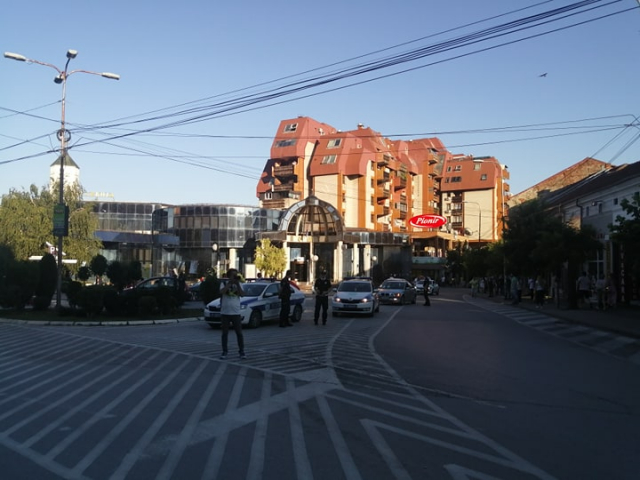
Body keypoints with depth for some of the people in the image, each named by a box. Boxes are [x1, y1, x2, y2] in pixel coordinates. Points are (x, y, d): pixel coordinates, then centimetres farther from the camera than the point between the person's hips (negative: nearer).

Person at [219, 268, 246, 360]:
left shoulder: (238, 284, 7)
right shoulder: (224, 284, 3)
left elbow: (242, 294, -10)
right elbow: (221, 292, -16)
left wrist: (237, 283, -13)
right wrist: (229, 283, -14)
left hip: (236, 312, 1)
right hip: (225, 312, 0)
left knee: (239, 333, 2)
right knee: (225, 333, 6)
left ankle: (241, 351, 10)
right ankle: (225, 351, 14)